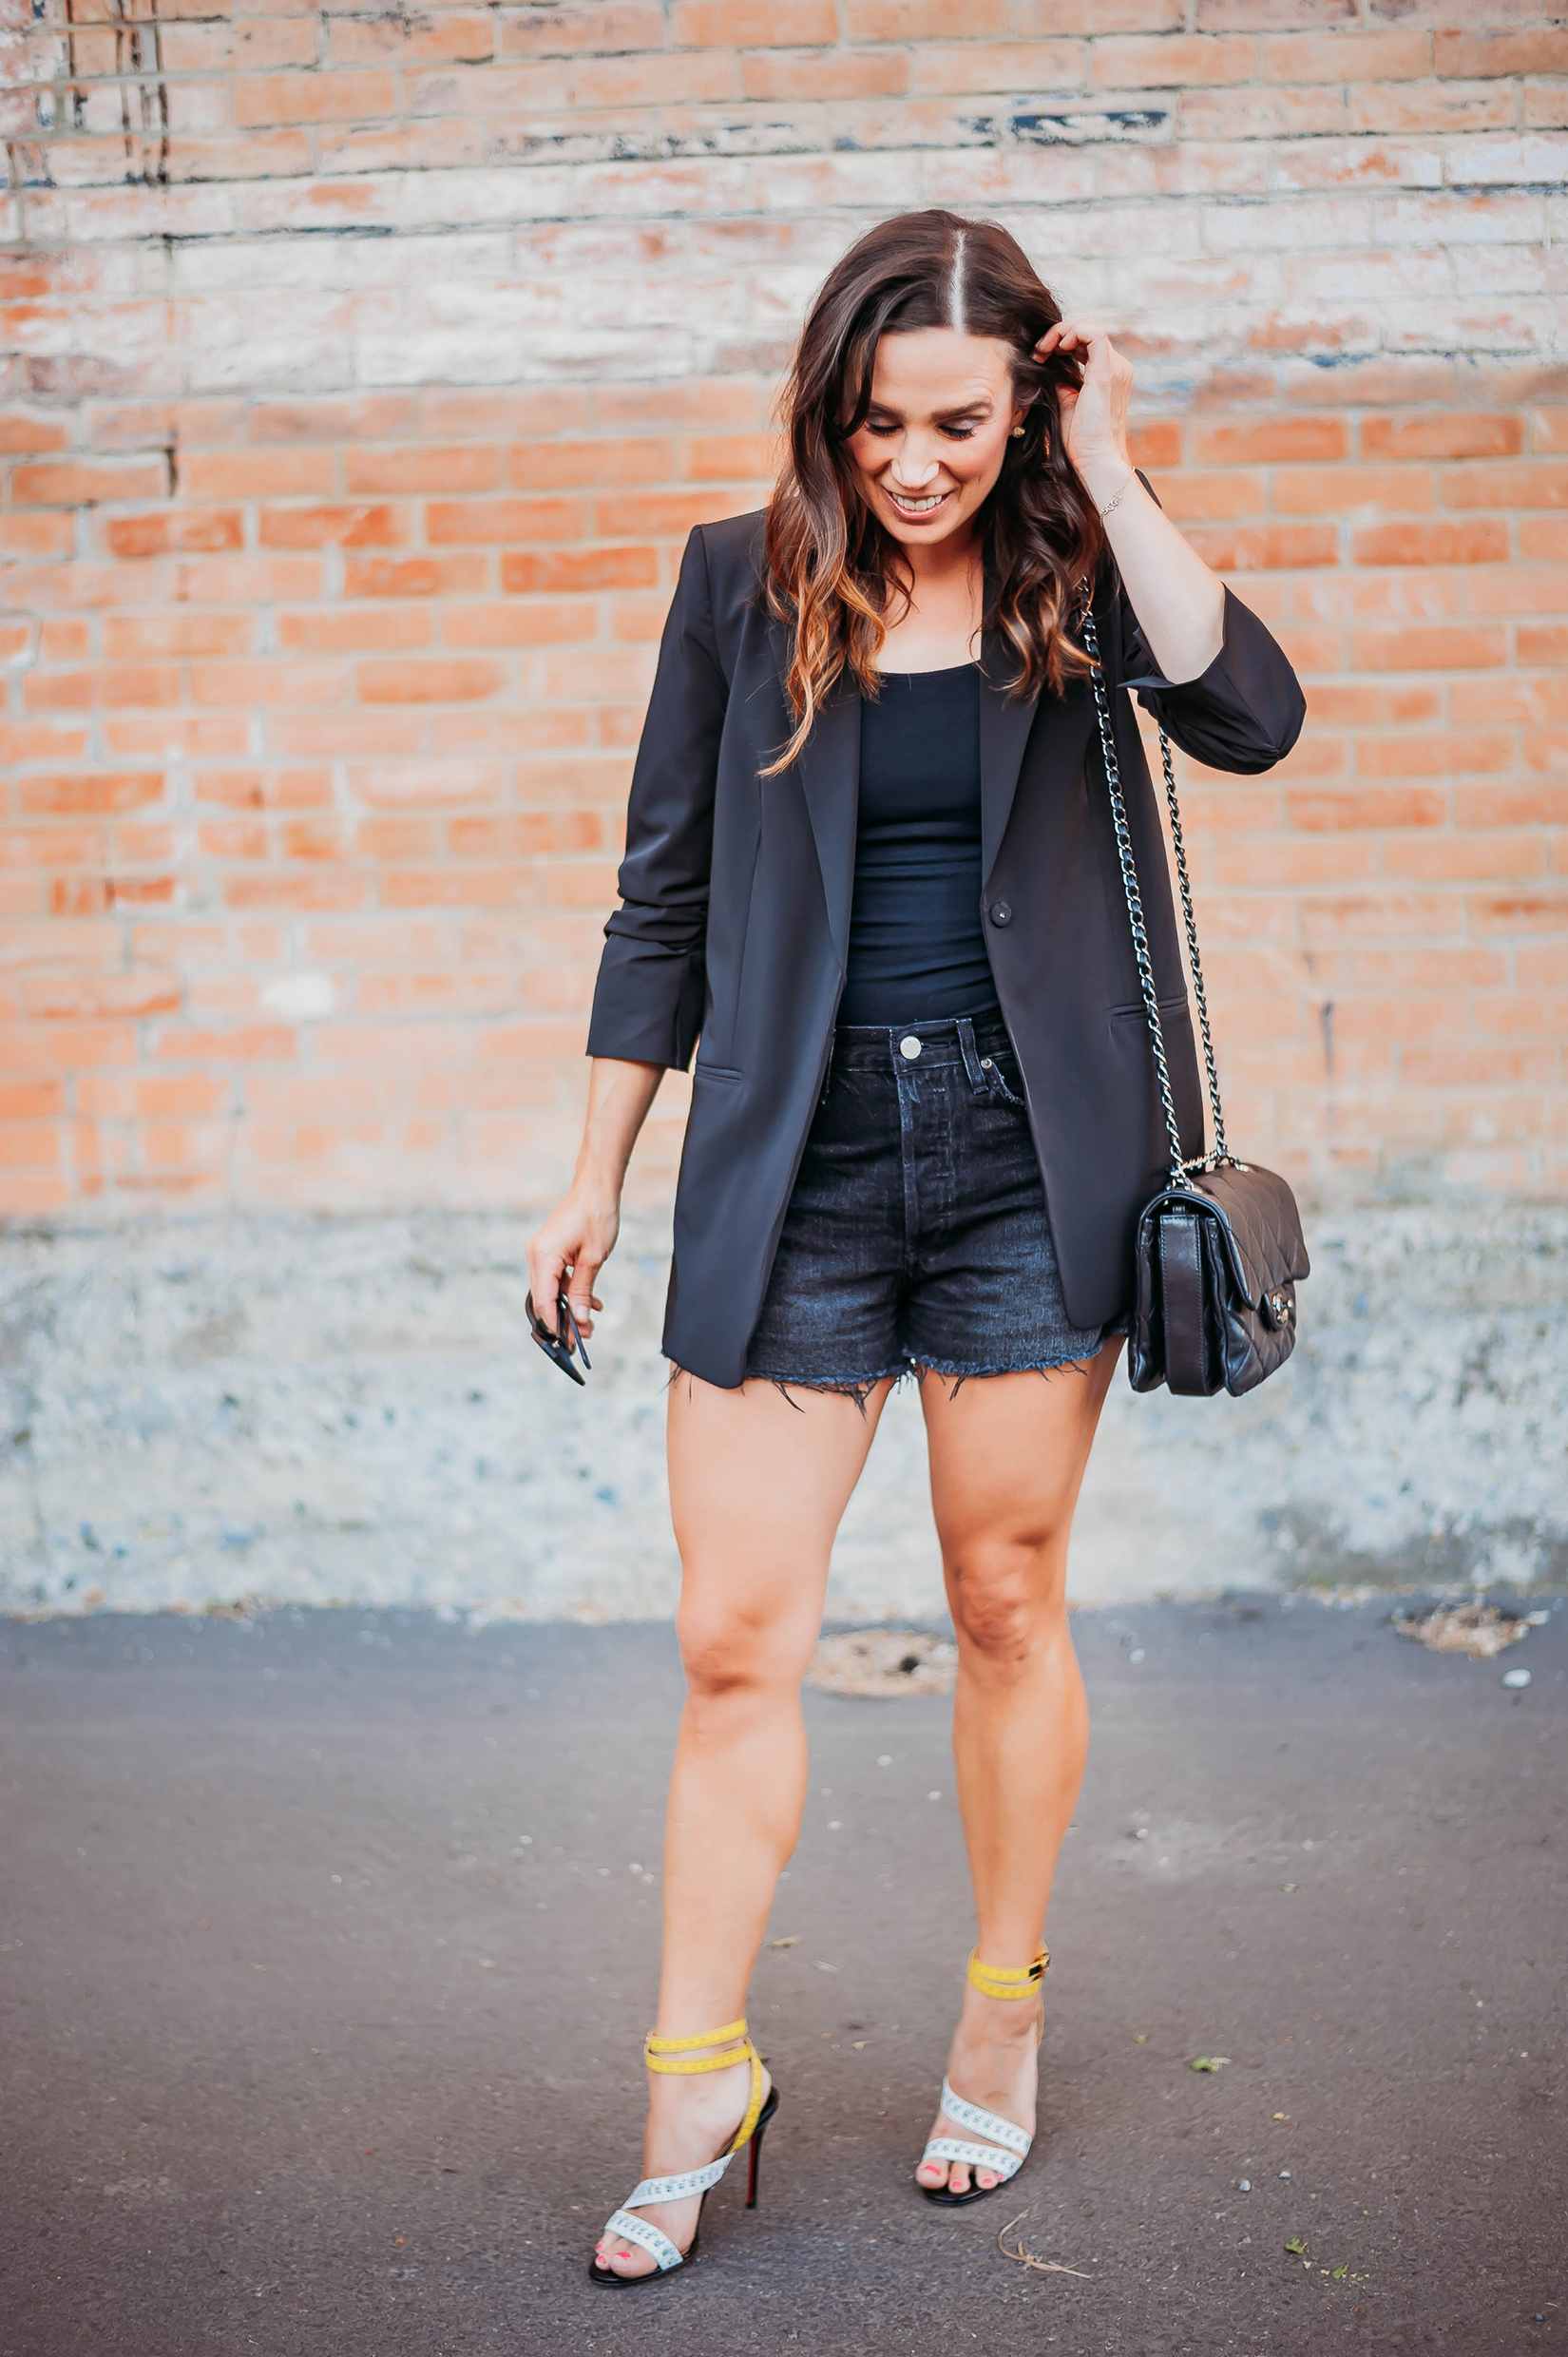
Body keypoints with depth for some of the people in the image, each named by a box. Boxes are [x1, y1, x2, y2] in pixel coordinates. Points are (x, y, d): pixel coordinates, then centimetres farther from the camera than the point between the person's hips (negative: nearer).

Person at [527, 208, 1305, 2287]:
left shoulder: (1071, 577, 3)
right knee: (735, 1640, -2)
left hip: (1024, 1162, 0)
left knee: (1008, 1606, 10)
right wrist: (599, 1177, 7)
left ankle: (1003, 2023, 28)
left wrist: (1106, 474, -12)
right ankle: (698, 2088, 12)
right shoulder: (747, 583, 4)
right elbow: (667, 896, 8)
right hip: (795, 1170, 1)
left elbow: (1249, 718, -18)